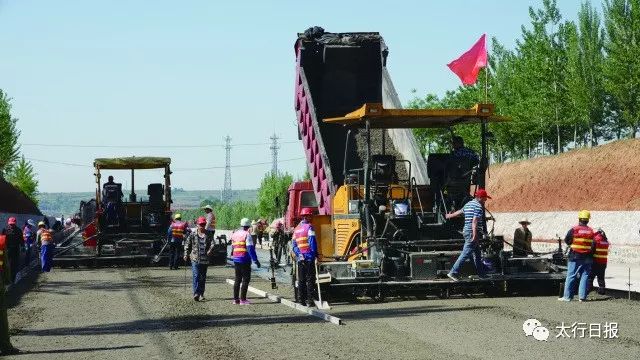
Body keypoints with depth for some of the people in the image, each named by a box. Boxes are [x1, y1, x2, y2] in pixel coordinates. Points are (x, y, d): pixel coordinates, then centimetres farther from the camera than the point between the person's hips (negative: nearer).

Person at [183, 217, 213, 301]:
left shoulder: (208, 235, 5)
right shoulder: (193, 234, 3)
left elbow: (212, 243, -4)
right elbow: (187, 245, 9)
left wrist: (210, 250, -22)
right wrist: (186, 254, 1)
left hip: (205, 259, 2)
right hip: (195, 259, -2)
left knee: (203, 277, 9)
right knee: (196, 276, -13)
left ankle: (201, 294, 19)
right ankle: (196, 294, -18)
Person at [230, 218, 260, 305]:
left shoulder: (234, 234, 12)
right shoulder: (247, 235, -11)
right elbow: (250, 249, -17)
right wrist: (255, 260, -16)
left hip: (236, 259, 7)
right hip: (244, 260, -7)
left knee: (237, 279, 15)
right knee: (246, 279, -2)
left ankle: (235, 299, 15)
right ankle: (242, 299, -6)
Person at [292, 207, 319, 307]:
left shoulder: (296, 229, 14)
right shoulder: (309, 227, -8)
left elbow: (294, 245, 10)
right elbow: (312, 242, -13)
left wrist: (299, 254, 4)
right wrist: (315, 254, -6)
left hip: (300, 258, 6)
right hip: (309, 257, -6)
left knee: (301, 280, 10)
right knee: (310, 280, -4)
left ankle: (301, 299, 10)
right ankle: (310, 300, -7)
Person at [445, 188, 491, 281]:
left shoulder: (468, 204, 16)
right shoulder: (478, 206, -13)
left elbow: (459, 211, 33)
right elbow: (474, 222, -21)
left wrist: (450, 215, 52)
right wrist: (475, 236, -26)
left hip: (466, 231, 10)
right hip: (473, 232, -10)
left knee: (477, 253, 16)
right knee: (465, 253, -11)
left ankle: (481, 273, 22)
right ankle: (453, 272, -15)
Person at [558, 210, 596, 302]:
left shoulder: (574, 230, -9)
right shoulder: (591, 231, 2)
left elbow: (566, 241, 0)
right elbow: (594, 245, 5)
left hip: (575, 257, -3)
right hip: (587, 258, 3)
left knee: (571, 276, 1)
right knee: (585, 276, 7)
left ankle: (567, 296, 1)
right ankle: (582, 296, 3)